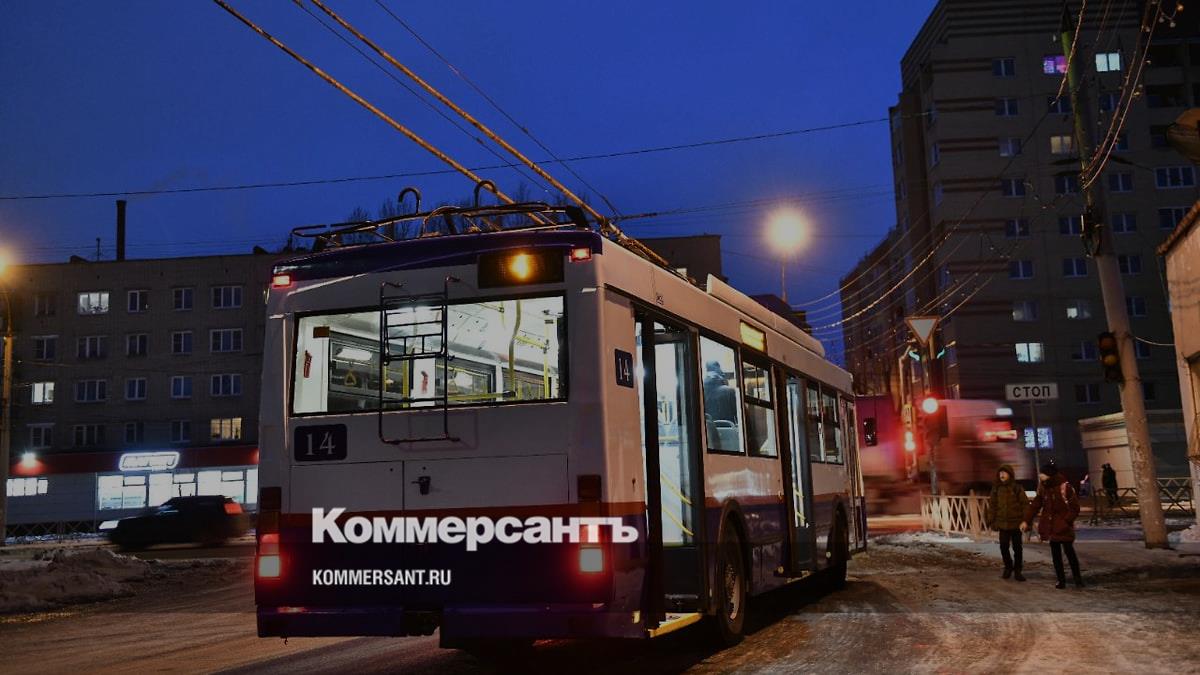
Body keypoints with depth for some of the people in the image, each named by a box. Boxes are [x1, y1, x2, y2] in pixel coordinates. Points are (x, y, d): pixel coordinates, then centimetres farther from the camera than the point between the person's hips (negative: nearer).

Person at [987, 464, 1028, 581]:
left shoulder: (1017, 488, -5)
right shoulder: (996, 489, 4)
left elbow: (1025, 504, -6)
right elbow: (993, 506, 6)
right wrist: (991, 521, 2)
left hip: (1016, 523, -2)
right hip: (1002, 523, 2)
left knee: (1017, 548, 6)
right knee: (1003, 547, 3)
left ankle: (1017, 571, 17)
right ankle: (1008, 567, 24)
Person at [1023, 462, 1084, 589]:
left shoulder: (1065, 487, -15)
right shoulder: (1043, 487, 1)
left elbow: (1075, 508, -10)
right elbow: (1035, 504, 7)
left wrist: (1066, 522, -18)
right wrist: (1026, 520, 1)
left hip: (1064, 526, -5)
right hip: (1050, 526, 5)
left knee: (1069, 551, -1)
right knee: (1055, 553, 7)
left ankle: (1077, 577, 18)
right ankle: (1061, 580, 14)